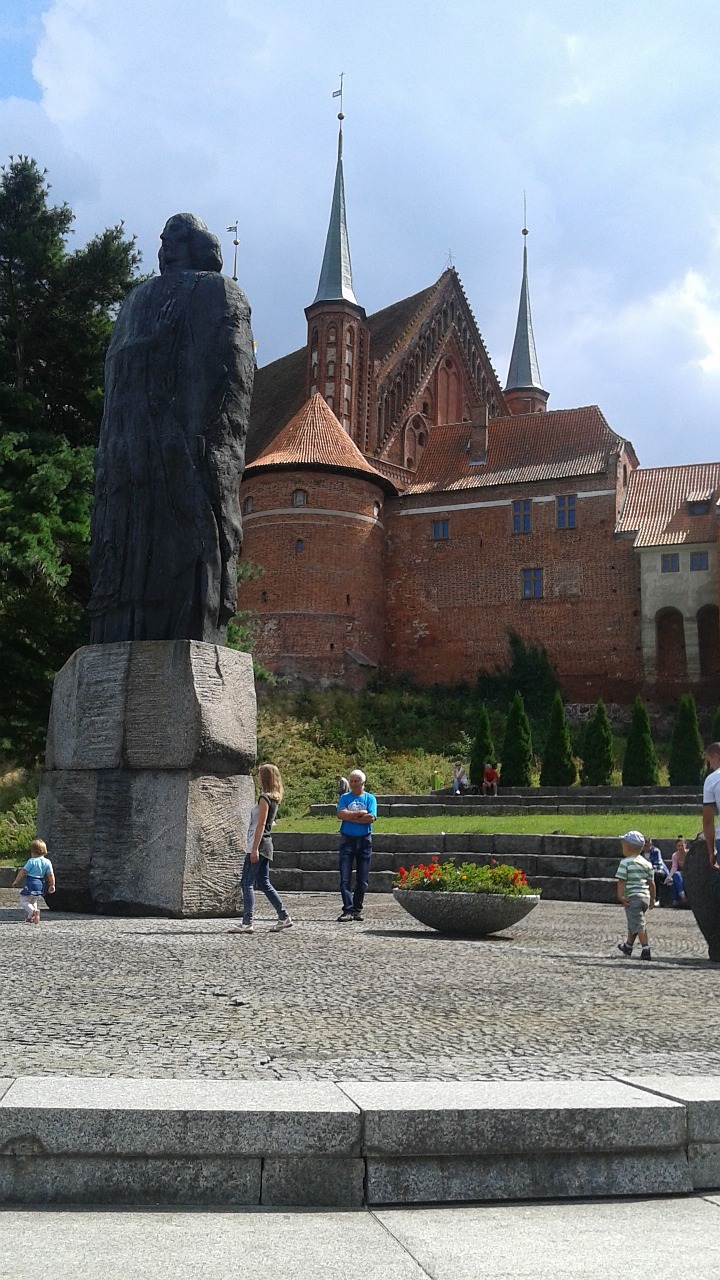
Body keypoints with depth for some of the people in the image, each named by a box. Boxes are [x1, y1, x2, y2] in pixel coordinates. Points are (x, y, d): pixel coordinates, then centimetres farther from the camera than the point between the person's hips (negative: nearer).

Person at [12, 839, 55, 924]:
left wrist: (16, 881, 1)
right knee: (33, 902, 24)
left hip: (31, 884, -6)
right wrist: (52, 885, 9)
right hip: (41, 885, 6)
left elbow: (23, 872, -8)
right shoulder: (47, 862, 2)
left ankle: (33, 911, -24)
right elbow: (51, 875, 1)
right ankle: (30, 918, 18)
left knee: (24, 901, 1)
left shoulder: (31, 861, -11)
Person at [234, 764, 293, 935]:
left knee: (247, 883, -7)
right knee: (264, 883, 13)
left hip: (258, 844, -9)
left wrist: (254, 848, -20)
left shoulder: (264, 798, -13)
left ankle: (247, 923, -10)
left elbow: (261, 825, -18)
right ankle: (283, 917, 13)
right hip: (266, 844, 9)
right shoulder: (273, 798, 15)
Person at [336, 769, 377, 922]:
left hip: (364, 840, 0)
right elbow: (341, 814, -10)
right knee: (345, 878, -10)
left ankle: (357, 909, 14)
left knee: (362, 879, 4)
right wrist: (360, 813, -11)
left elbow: (371, 818, -11)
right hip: (347, 839, 0)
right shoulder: (344, 798, 7)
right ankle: (348, 910, -12)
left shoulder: (370, 798, 5)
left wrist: (350, 817, -10)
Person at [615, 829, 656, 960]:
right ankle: (628, 946, 37)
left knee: (638, 924, -7)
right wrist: (653, 898, 20)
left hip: (632, 897, -8)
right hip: (645, 897, 8)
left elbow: (621, 881, -16)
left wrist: (620, 896, -16)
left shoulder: (625, 862, -9)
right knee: (633, 922, 22)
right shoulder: (646, 863, 10)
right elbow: (651, 882, 13)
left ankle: (646, 949, -18)